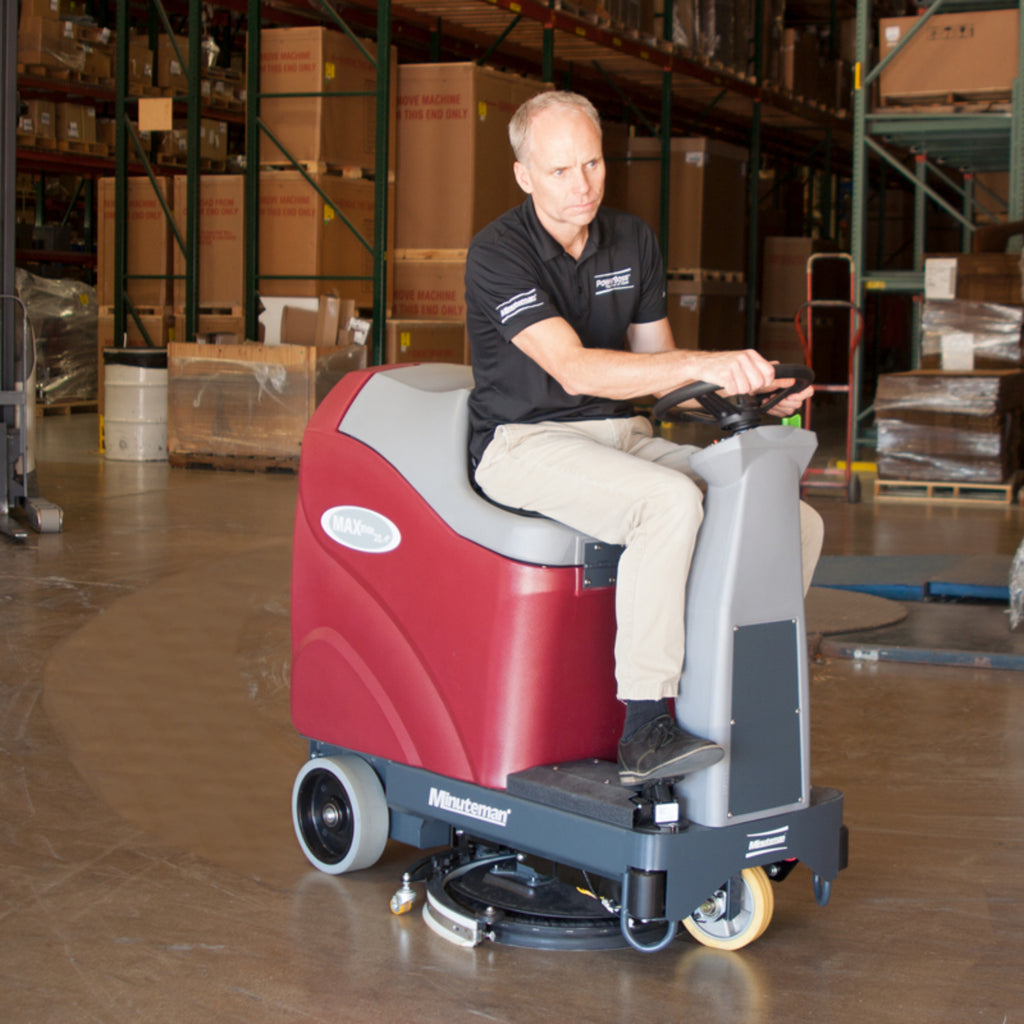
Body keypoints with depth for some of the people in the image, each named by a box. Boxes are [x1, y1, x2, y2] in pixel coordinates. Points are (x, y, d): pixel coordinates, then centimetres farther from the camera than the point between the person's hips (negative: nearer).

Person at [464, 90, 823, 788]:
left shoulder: (634, 242, 10)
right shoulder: (498, 253, -12)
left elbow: (657, 365, 14)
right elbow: (575, 369, -24)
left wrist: (749, 391, -4)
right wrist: (706, 364, -33)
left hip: (623, 437, 7)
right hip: (526, 443, -7)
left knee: (797, 521, -10)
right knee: (671, 501, -37)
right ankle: (645, 732, -33)